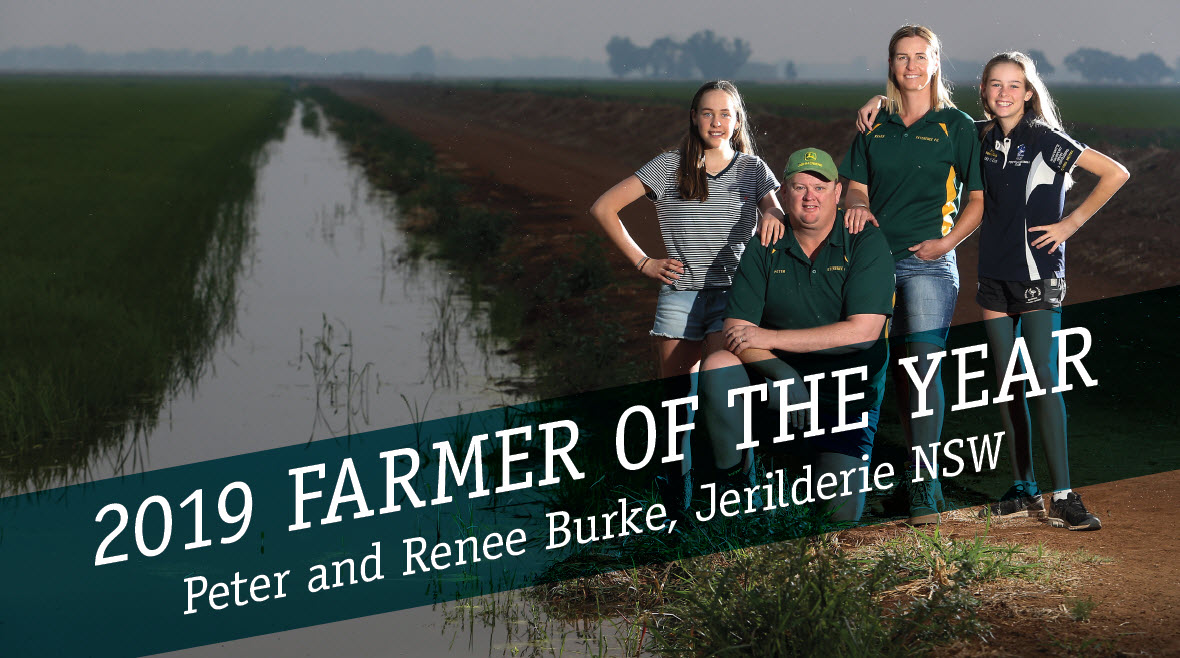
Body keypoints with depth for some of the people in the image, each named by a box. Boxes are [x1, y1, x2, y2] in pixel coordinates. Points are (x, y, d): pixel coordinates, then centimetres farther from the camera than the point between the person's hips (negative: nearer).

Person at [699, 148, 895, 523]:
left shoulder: (866, 244, -9)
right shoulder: (764, 249, -1)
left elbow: (863, 330, -20)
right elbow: (735, 333, -7)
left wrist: (769, 338, -20)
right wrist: (778, 370, -28)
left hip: (847, 396, -2)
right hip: (778, 377, 2)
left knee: (840, 512, -17)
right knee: (717, 366, -28)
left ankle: (832, 462, 20)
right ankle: (737, 484, -13)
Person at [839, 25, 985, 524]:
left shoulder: (956, 126, 3)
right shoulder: (875, 126, 13)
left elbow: (978, 198, 4)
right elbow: (856, 184, 13)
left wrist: (948, 241, -10)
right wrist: (857, 206, -11)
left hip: (929, 261, -4)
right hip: (878, 256, 4)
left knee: (923, 365, -12)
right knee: (900, 369, 6)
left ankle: (924, 484, -11)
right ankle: (922, 467, 16)